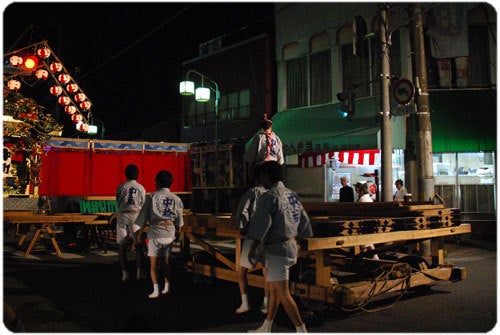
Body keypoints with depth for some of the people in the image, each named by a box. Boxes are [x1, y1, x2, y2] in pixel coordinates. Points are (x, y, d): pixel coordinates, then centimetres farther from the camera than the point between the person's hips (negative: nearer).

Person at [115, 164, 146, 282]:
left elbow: (118, 204, 10)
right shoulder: (141, 188, 5)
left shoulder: (120, 187, 4)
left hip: (123, 216, 0)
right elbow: (143, 205, 11)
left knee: (122, 246, 6)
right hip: (136, 216, 0)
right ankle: (139, 272, 2)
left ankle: (124, 273, 3)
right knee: (139, 245, 7)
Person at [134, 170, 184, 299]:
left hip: (155, 232, -3)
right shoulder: (175, 198, 6)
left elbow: (143, 216, -1)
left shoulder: (152, 197, -3)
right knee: (166, 262, 14)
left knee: (153, 263, 4)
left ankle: (156, 290, -2)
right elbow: (179, 221, 11)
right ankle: (167, 288, 17)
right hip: (170, 233, 3)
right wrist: (177, 233, 25)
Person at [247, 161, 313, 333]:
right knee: (273, 290, 16)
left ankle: (301, 330, 0)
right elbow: (304, 220, 15)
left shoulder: (269, 197, -15)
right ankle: (265, 328, 26)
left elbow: (262, 224, -17)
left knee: (282, 293, -4)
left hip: (277, 248, -9)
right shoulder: (291, 194, 10)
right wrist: (296, 240, 24)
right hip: (291, 245, 9)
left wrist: (253, 247, -7)